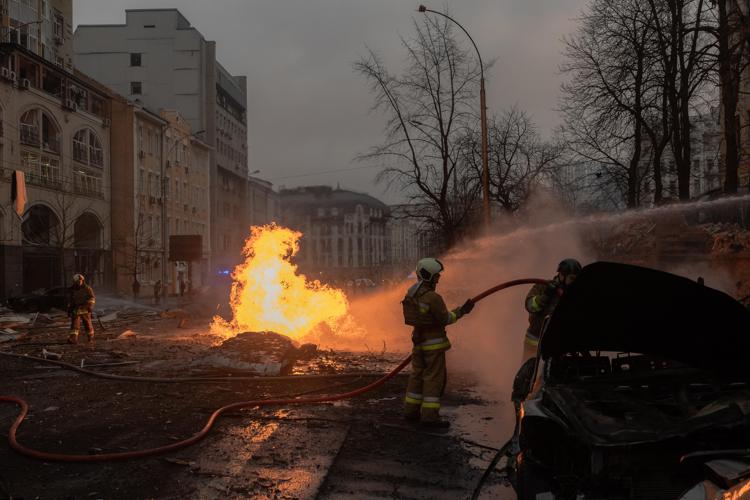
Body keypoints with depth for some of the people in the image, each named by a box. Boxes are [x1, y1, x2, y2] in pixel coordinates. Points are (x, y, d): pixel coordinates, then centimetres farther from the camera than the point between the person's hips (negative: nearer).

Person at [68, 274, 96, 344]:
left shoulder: (87, 289, -1)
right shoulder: (72, 290, 8)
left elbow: (92, 298, -5)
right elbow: (70, 301, 17)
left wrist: (90, 304, -22)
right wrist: (69, 310, 16)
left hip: (85, 310, -2)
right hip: (75, 310, 2)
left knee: (88, 324, 5)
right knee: (75, 324, -10)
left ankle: (91, 338, 19)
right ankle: (73, 338, -18)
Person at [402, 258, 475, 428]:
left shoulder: (411, 294, 5)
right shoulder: (433, 297, -21)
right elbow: (445, 319, -14)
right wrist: (461, 311, -2)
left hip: (418, 340, 8)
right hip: (433, 342, -8)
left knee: (418, 375, 15)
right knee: (434, 378, -1)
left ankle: (411, 411, 22)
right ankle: (429, 416, 1)